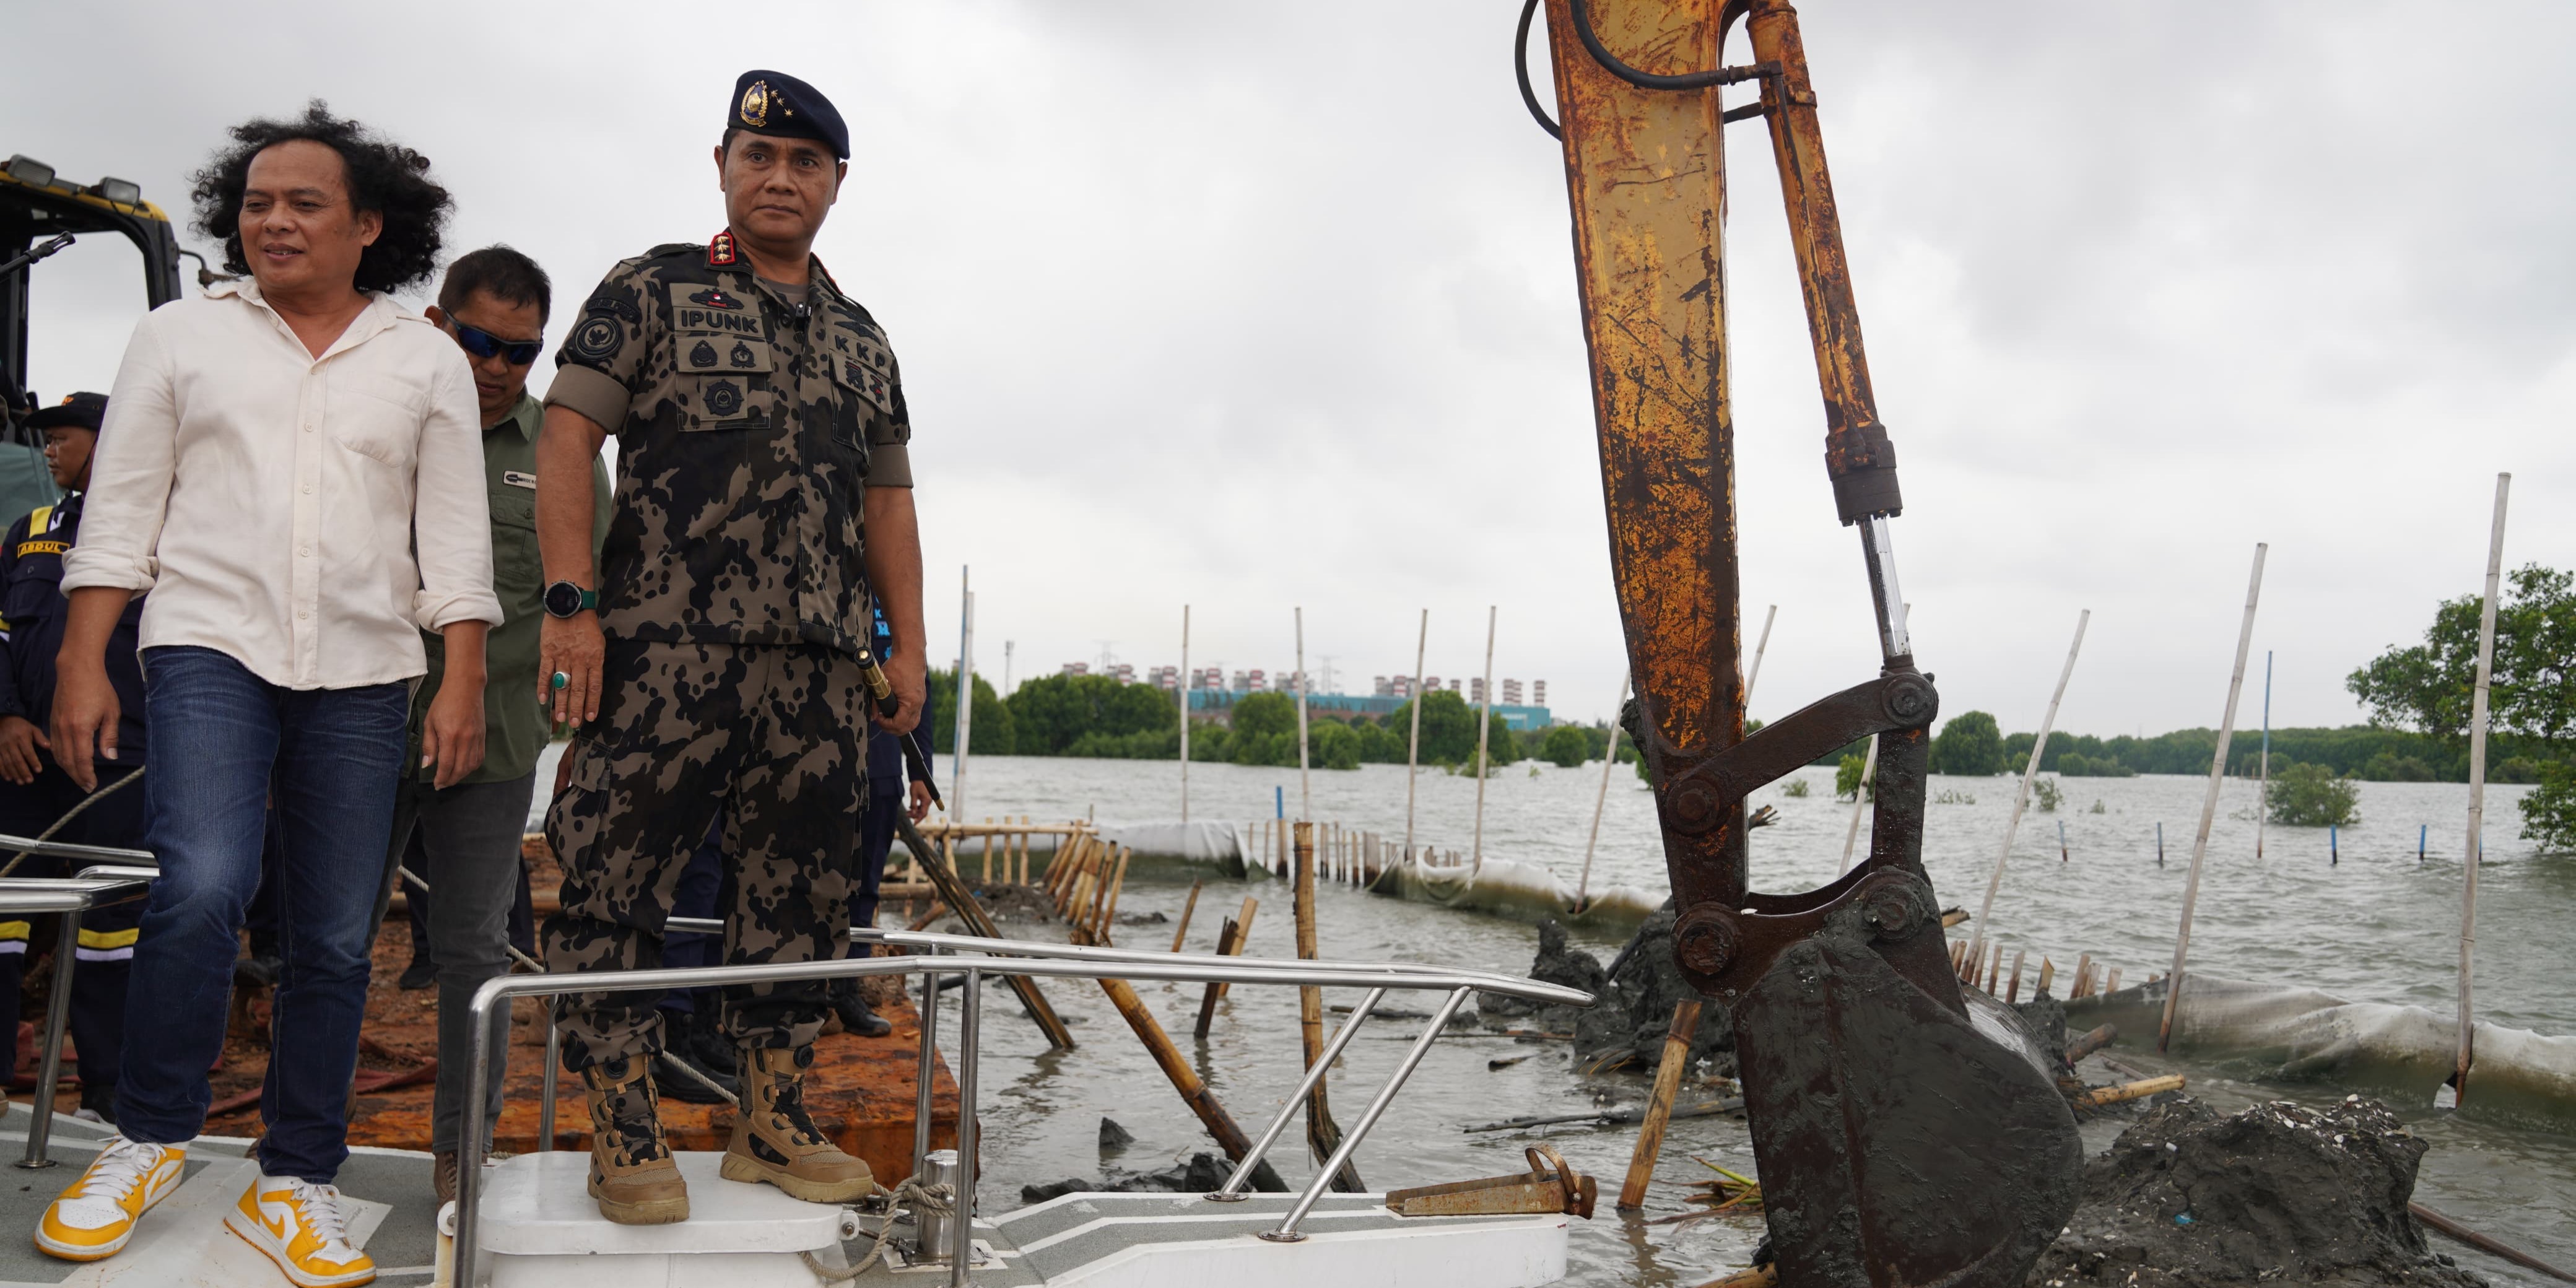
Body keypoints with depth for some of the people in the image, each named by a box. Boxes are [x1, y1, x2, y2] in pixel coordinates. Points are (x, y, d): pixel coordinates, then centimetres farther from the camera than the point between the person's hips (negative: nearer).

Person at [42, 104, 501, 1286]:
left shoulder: (426, 361, 10)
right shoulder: (178, 337, 10)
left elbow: (454, 535, 7)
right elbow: (120, 514, 7)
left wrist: (463, 685, -1)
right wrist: (81, 666, 0)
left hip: (363, 675, 1)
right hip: (209, 649, -1)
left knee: (335, 939, 2)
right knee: (202, 887, -20)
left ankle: (295, 1182, 15)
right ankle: (148, 1140, 2)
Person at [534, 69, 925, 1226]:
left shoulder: (860, 338, 21)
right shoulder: (651, 291, 7)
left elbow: (888, 500, 22)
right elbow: (566, 442, -2)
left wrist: (908, 643, 12)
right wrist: (571, 602, -13)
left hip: (820, 665, 5)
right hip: (666, 646, -4)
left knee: (800, 892, 7)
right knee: (617, 881, -5)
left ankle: (771, 1125, 18)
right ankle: (624, 1137, 7)